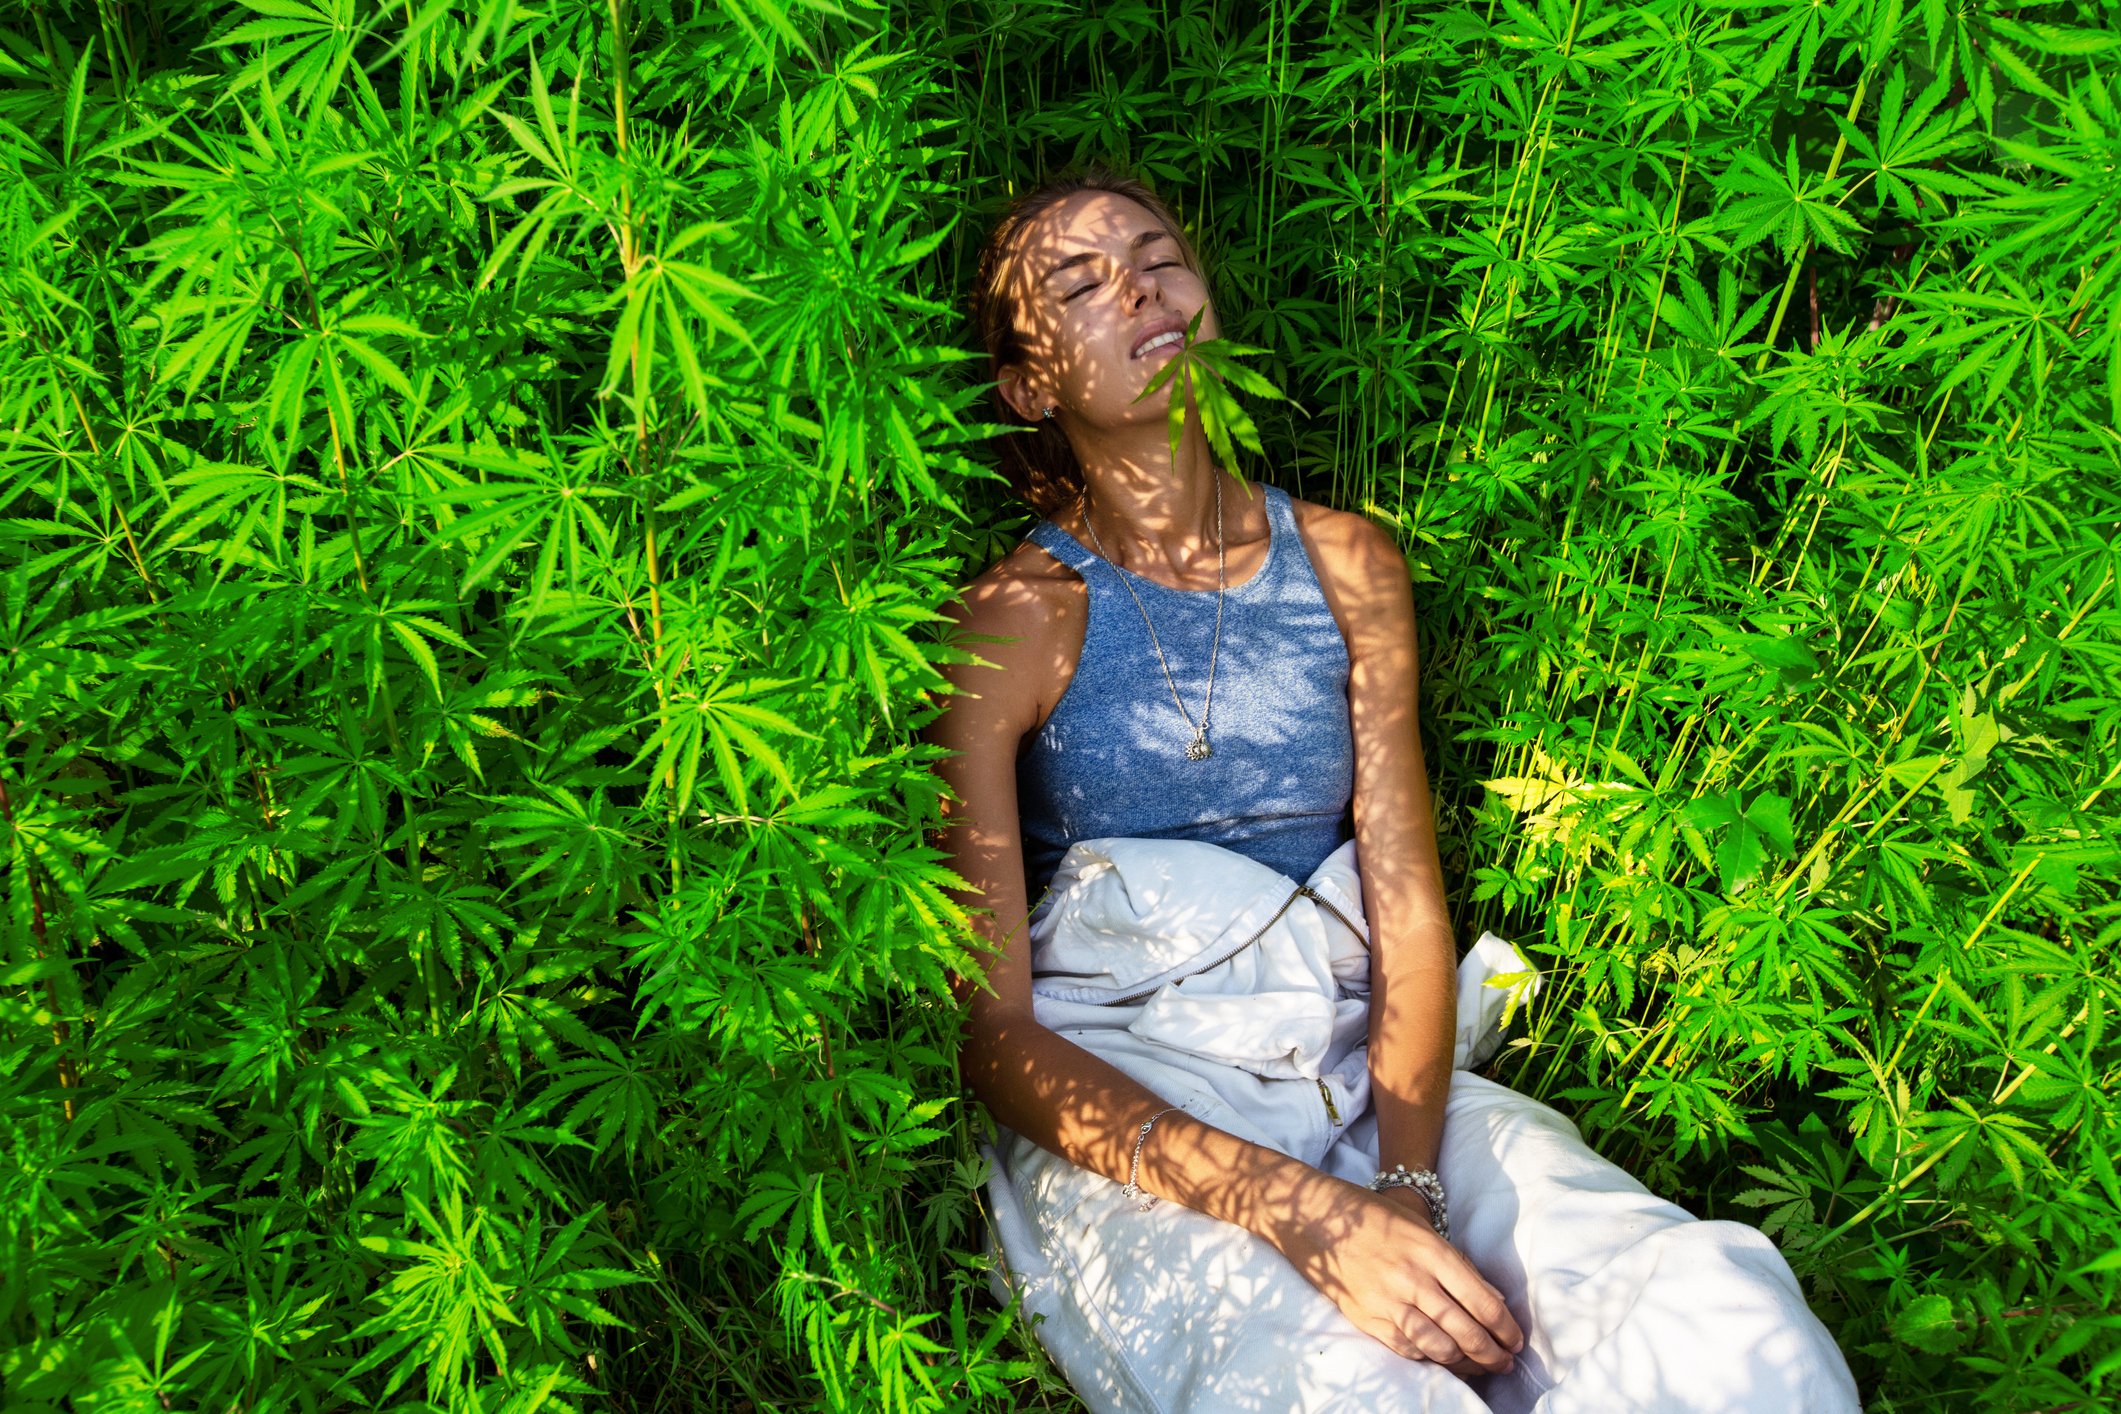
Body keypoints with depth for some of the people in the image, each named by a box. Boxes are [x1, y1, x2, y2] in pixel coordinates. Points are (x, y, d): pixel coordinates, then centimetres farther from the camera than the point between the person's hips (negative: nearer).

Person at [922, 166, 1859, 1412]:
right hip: (1120, 1130, -4)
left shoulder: (1348, 567, 7)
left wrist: (1405, 1189, -18)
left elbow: (1409, 911, 1)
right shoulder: (1012, 624, -5)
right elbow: (988, 1027, -11)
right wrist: (1302, 1214, -23)